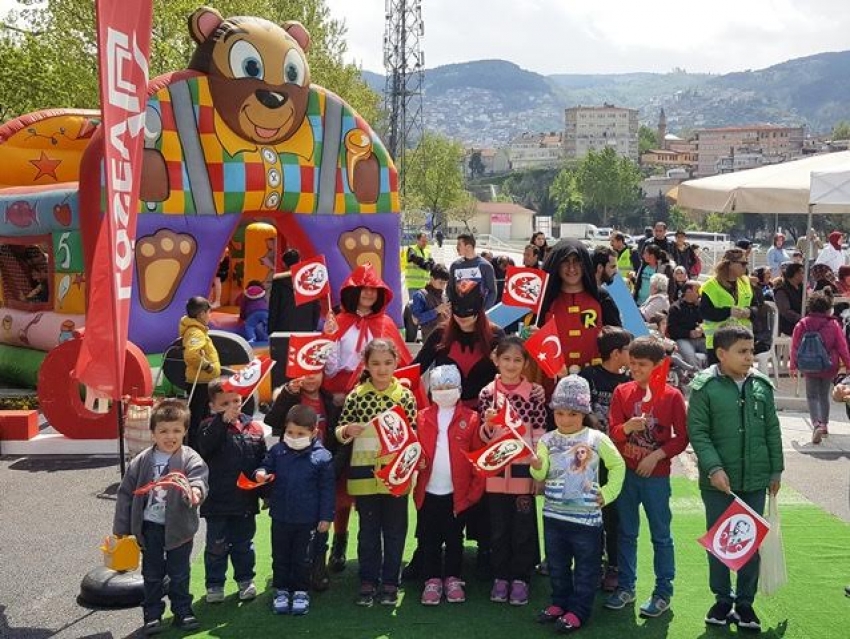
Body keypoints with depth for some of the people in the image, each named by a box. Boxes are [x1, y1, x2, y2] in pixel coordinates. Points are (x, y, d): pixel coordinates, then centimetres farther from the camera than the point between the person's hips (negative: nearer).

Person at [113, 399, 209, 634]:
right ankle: (152, 615, 25)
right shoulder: (142, 461, -4)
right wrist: (120, 528, 2)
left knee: (180, 573, 12)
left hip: (179, 526, -2)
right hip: (150, 526, 2)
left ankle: (182, 611, 27)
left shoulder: (190, 459, -11)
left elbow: (198, 479, -29)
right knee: (152, 574, 13)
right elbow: (126, 493, 2)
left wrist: (195, 491, -53)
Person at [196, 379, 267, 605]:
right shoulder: (210, 427, -7)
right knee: (216, 545, 8)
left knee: (243, 543, 16)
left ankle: (245, 580, 29)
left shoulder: (254, 428, 2)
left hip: (245, 500, 3)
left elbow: (262, 462, 7)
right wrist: (223, 420, -39)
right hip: (217, 500, -3)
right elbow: (205, 445, -30)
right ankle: (214, 584, 20)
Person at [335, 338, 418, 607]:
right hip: (364, 471, 0)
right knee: (368, 530, 10)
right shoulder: (355, 396, 0)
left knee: (395, 530, 8)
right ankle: (368, 582, 20)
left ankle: (390, 582, 20)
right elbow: (339, 432, 4)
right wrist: (347, 431, -17)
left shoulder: (405, 395, -1)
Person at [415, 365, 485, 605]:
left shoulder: (470, 418, -2)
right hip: (428, 492, 1)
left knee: (454, 539, 12)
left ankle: (453, 580, 25)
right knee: (429, 540, 9)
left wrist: (475, 490, -8)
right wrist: (416, 460, -15)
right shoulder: (422, 417, 3)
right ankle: (432, 580, 22)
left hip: (458, 493, -1)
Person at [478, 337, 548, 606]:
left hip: (524, 469, -1)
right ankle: (500, 577, 23)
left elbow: (540, 434, -2)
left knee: (523, 527, 6)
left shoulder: (536, 392, -3)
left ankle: (520, 579, 18)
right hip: (495, 470, 2)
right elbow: (484, 437, 4)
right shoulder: (487, 393, 2)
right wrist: (488, 424, -18)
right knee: (498, 528, 10)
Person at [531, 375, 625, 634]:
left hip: (586, 516, -3)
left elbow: (617, 465, 3)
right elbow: (541, 475, -5)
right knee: (557, 564, 17)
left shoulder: (596, 439, -8)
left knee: (585, 566, 6)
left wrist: (607, 493, -2)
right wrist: (537, 466, -27)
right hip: (553, 514, 3)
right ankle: (560, 602, 32)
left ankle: (577, 611, 16)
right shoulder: (547, 440, -1)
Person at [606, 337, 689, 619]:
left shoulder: (672, 395, -7)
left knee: (660, 535, 5)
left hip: (656, 475, -3)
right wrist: (628, 427, -22)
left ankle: (663, 592, 15)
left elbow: (681, 437, -4)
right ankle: (626, 587, 23)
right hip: (625, 473, 3)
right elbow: (613, 433, -1)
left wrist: (657, 455, -15)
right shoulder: (622, 392, 1)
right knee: (626, 533, 12)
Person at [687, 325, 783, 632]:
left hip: (756, 481, 3)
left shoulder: (762, 385, 3)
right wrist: (714, 468, -18)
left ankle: (745, 602, 23)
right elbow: (697, 432, -10)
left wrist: (776, 469, 10)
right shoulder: (704, 387, -9)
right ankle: (723, 600, 25)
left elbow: (772, 430, 10)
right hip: (718, 481, -3)